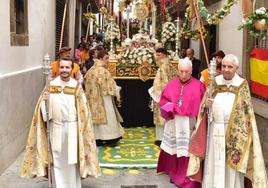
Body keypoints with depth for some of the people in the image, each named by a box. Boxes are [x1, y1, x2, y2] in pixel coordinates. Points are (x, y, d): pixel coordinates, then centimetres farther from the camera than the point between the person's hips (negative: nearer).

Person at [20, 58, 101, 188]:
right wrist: (44, 100, -16)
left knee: (72, 158, 6)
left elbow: (83, 110, -3)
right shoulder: (51, 84, 2)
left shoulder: (76, 86, -4)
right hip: (56, 126, 2)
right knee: (57, 158, 10)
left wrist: (81, 128, -9)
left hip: (72, 127, -2)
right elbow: (43, 107, 6)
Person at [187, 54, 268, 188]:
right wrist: (206, 104, -12)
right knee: (213, 163, 9)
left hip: (233, 130, -2)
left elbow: (246, 111, -2)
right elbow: (204, 103, 11)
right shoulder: (215, 81, 4)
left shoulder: (242, 85, -4)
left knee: (231, 166, 5)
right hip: (215, 128, 3)